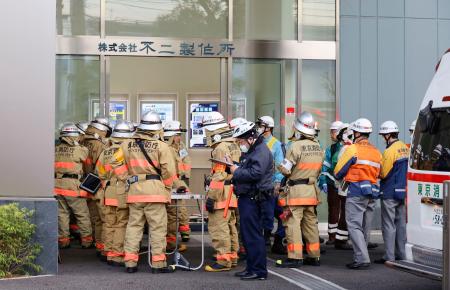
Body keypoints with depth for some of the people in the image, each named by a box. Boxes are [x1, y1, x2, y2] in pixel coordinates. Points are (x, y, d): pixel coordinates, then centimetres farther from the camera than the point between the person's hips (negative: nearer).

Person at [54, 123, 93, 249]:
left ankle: (63, 239, 13)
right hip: (73, 186, -5)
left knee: (62, 214, 11)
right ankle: (86, 239, 9)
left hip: (57, 185, 5)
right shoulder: (79, 150, -8)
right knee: (82, 214, 5)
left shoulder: (55, 149, 7)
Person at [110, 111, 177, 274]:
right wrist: (167, 188, 6)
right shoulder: (161, 146, -6)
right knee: (158, 227, 1)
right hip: (155, 190, -4)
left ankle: (130, 262, 10)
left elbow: (116, 163, 8)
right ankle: (158, 263, 1)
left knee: (134, 226, 11)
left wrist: (126, 179, 12)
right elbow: (169, 170, -8)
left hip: (134, 191, 5)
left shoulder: (127, 145, 8)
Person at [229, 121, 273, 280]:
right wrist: (233, 166, 5)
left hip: (253, 199, -11)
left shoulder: (261, 151, -14)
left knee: (253, 235, -8)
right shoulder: (250, 151, 20)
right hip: (247, 197, 11)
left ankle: (259, 271, -5)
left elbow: (255, 173, -25)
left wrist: (236, 171, -14)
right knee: (247, 234, 15)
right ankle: (251, 267, 23)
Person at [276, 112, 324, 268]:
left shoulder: (296, 146, -15)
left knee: (293, 223, -5)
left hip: (296, 190, -7)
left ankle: (295, 257, -8)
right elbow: (318, 169, 13)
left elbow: (285, 170, -12)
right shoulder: (318, 147, 7)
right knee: (311, 223, 14)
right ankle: (314, 256, 20)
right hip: (312, 190, 7)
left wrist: (280, 167, 9)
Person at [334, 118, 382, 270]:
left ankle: (362, 259, -15)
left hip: (356, 191, -7)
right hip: (372, 192, 7)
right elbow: (378, 173, 18)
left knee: (354, 226, -7)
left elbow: (338, 172, -4)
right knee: (365, 228, 13)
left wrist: (344, 177, 17)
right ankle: (360, 256, 18)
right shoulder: (376, 152, 15)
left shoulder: (352, 149, -7)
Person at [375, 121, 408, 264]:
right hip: (403, 192, 8)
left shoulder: (389, 151, -18)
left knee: (388, 225, -3)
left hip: (390, 193, -8)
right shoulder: (405, 148, 8)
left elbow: (383, 174, -16)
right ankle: (401, 254, 20)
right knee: (401, 223, 14)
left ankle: (389, 256, -1)